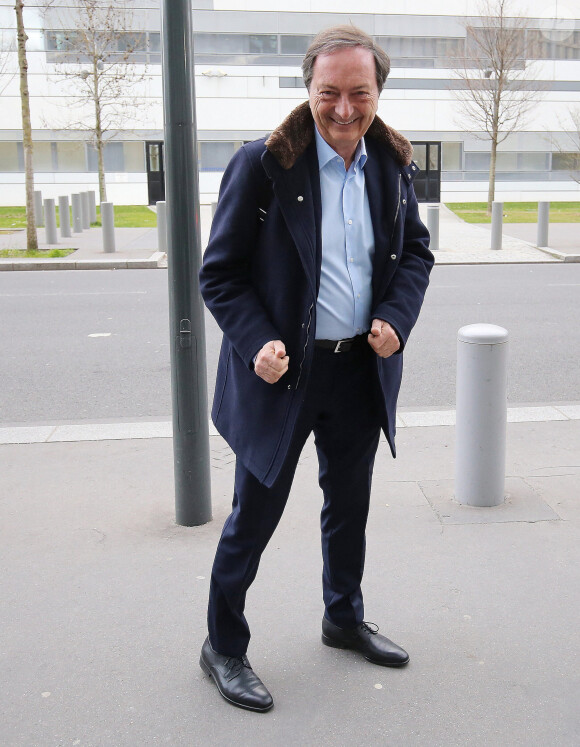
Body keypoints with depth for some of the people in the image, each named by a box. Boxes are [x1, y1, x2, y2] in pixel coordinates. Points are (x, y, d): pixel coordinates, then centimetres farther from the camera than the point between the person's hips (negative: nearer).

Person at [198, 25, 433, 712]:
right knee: (254, 517, 7)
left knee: (349, 506, 21)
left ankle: (344, 619, 45)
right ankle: (223, 647, 28)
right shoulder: (263, 164, -13)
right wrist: (257, 343, -24)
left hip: (362, 370, 5)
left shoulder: (392, 163, 2)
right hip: (283, 372, -5)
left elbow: (416, 251, 12)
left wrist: (396, 317, -6)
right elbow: (219, 273, -10)